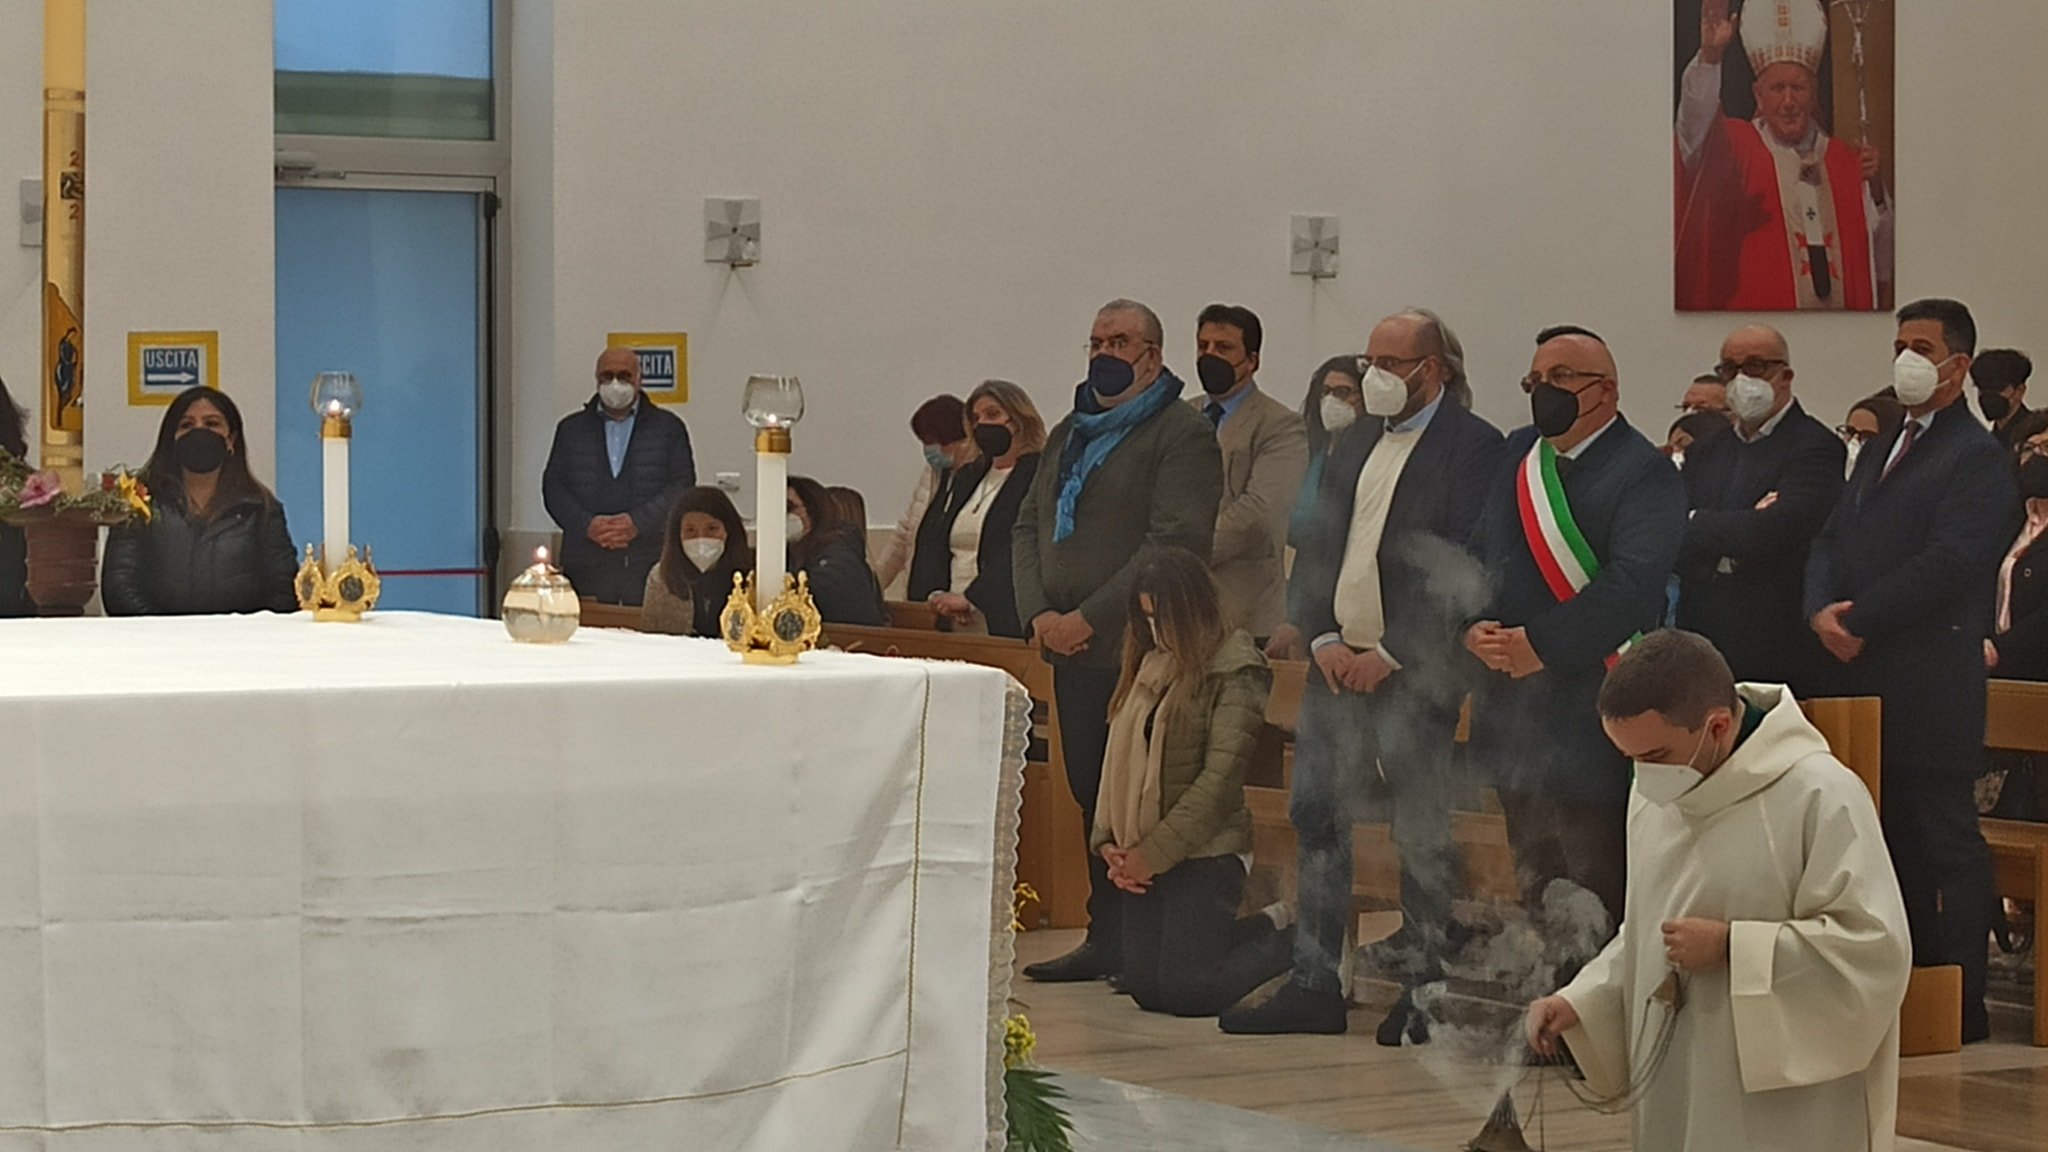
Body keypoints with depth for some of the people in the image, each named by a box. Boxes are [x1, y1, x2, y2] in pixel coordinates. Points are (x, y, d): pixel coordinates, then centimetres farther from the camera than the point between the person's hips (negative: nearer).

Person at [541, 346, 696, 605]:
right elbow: (553, 486, 10)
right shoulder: (571, 428, 18)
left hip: (649, 562, -2)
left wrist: (639, 522, -11)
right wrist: (586, 524, -8)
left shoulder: (668, 427, 12)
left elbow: (682, 484, 3)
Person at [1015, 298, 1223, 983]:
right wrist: (1038, 613, 1)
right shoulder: (1071, 433, 21)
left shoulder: (1182, 434, -4)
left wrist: (1089, 618, -17)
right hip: (1070, 651, 7)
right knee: (1091, 793, 9)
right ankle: (1107, 938, 14)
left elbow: (1177, 541, -15)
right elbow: (1028, 525, 19)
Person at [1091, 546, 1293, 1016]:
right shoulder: (1150, 667, 12)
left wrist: (1156, 852, -16)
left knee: (1186, 991, -10)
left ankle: (1293, 941, 14)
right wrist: (1107, 841, -3)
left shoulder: (1235, 671, -9)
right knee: (1145, 989, 5)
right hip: (1143, 855, 7)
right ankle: (1266, 927, 24)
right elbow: (1119, 759, 10)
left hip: (1204, 850, -7)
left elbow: (1221, 776, -15)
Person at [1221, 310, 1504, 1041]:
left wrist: (1390, 655, -14)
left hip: (1412, 672, -7)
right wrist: (1324, 639, 0)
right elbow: (1316, 549, 15)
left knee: (1422, 833, -1)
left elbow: (1462, 569, -12)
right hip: (1339, 662, 7)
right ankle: (1316, 985, 11)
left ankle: (1423, 992, 8)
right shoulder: (1354, 447, 17)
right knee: (1316, 817, 5)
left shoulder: (1474, 448, -6)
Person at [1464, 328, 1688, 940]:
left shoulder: (1645, 473, -8)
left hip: (1588, 716, -7)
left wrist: (1542, 646, -21)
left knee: (1596, 888, -6)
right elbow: (1475, 556, 15)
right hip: (1510, 701, 7)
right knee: (1533, 884, 14)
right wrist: (1473, 627, -5)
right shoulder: (1517, 456, 15)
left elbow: (1631, 584, -20)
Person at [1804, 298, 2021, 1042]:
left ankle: (1958, 1014, 0)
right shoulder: (1880, 452, 22)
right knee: (1881, 843, 9)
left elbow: (1948, 562, -16)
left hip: (1930, 693, -8)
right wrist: (1821, 612, -5)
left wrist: (1858, 618, -16)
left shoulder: (1978, 458, -6)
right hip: (1861, 684, 8)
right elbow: (1831, 543, 15)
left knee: (1940, 844, -4)